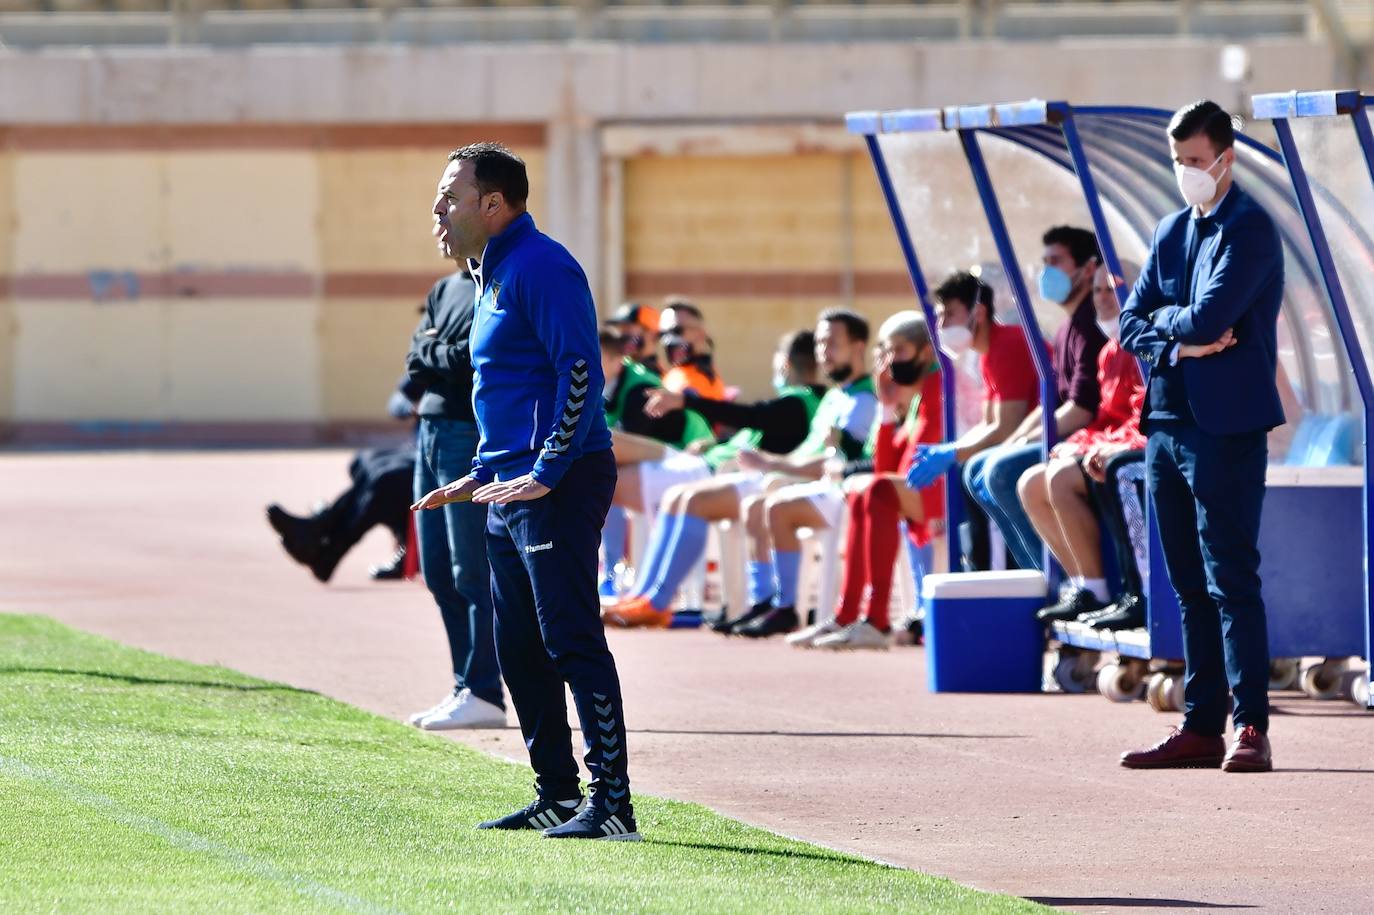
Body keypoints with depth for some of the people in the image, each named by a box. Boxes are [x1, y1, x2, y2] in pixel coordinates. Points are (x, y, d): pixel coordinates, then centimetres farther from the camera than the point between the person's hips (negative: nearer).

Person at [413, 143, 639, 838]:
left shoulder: (539, 266, -12)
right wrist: (481, 475, 22)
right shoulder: (493, 274, 20)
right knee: (520, 651, 13)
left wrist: (546, 474, -23)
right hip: (511, 491, 11)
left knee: (571, 638, -13)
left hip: (559, 487, -11)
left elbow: (580, 370, -20)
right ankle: (557, 794, 20)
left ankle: (613, 801, -14)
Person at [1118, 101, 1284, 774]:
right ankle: (1201, 728, 12)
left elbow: (1208, 319, -19)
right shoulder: (1172, 231, 16)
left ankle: (1252, 729, -10)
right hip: (1166, 423, 8)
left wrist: (1166, 320, 0)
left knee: (1230, 580, -9)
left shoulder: (1249, 230, -8)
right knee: (1191, 587, 9)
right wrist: (1181, 340, -7)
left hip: (1225, 425, -8)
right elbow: (1132, 324, 11)